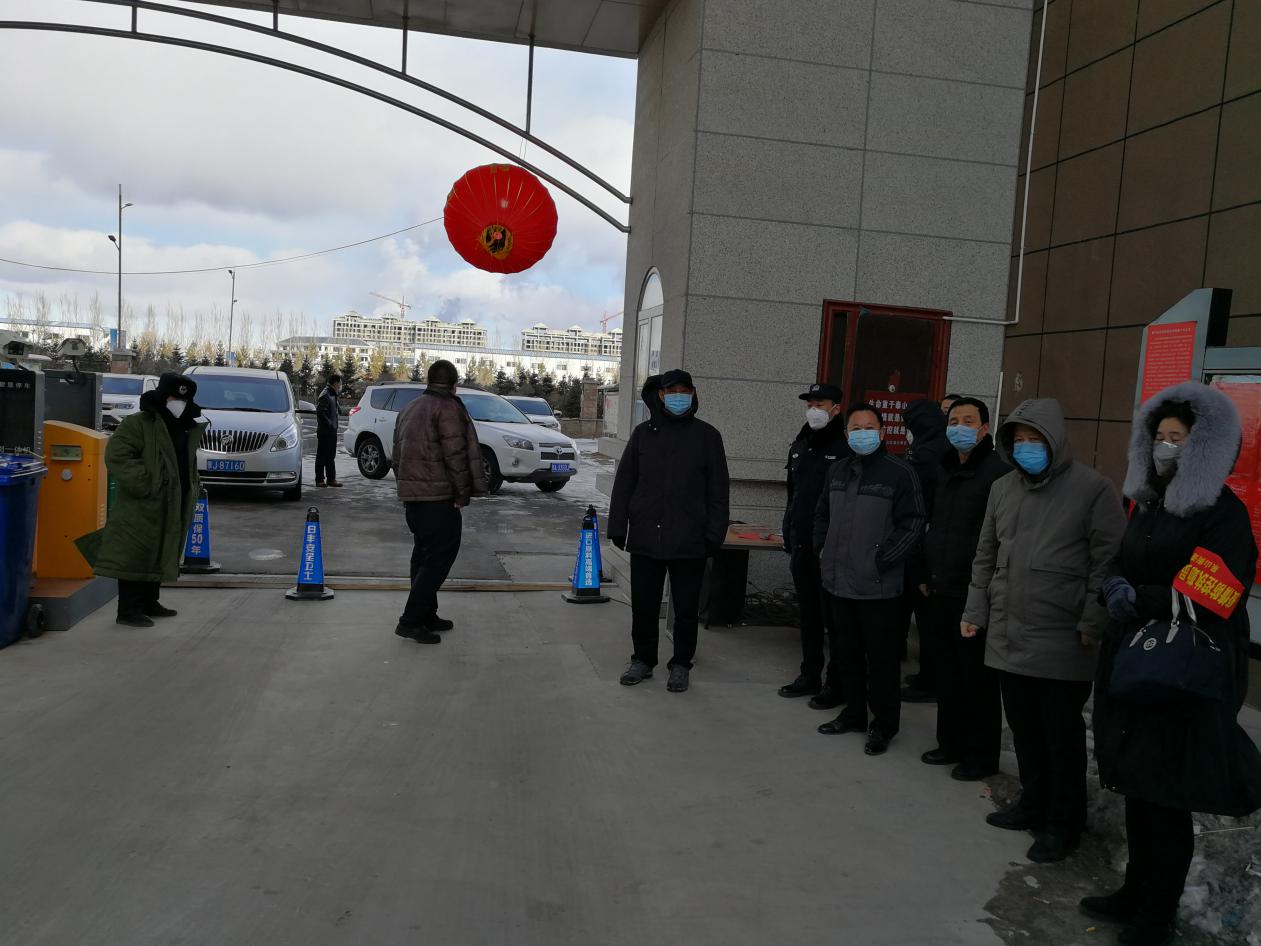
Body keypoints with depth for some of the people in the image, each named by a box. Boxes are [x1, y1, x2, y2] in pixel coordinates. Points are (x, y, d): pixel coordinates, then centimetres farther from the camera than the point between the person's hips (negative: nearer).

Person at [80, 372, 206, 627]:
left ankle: (149, 602, 28)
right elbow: (117, 456, -18)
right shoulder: (137, 424, -10)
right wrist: (144, 484, -24)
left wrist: (193, 486, 15)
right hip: (141, 508, -8)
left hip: (173, 508, 8)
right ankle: (129, 610, -2)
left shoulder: (188, 430, 16)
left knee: (160, 556, 16)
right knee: (136, 556, -7)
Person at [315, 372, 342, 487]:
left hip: (332, 431, 10)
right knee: (322, 456, -3)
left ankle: (331, 479, 20)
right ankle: (320, 480, 2)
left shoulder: (333, 395, 15)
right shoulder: (325, 395, -15)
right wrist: (329, 424, -20)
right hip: (324, 431, -10)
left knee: (330, 456, 14)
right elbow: (320, 412, -22)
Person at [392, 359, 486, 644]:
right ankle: (411, 620, -11)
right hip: (439, 496, -9)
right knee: (440, 557, -7)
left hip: (411, 495, 9)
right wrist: (462, 493, -10)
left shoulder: (409, 410, 19)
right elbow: (455, 455, -18)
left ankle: (426, 616, 20)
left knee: (424, 555, 16)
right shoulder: (448, 408, -10)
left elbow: (398, 455, 22)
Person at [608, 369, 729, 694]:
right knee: (643, 605, 10)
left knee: (686, 609, 8)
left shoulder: (707, 436, 2)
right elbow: (624, 483, 8)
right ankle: (643, 659, 27)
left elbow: (717, 490, 2)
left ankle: (681, 665, 23)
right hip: (645, 538, 2)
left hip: (689, 542, -1)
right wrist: (618, 526, 3)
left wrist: (715, 534, -4)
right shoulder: (643, 433, 6)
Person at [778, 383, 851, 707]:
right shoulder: (799, 446, 13)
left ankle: (837, 682, 12)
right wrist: (788, 534, 17)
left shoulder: (846, 449, -11)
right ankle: (810, 675, 26)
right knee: (808, 614, 15)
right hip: (801, 545, 7)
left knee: (833, 617, 1)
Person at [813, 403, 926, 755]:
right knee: (849, 654, 18)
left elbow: (911, 524, -12)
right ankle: (854, 713, 32)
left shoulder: (899, 472, -10)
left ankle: (884, 724, 18)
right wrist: (822, 549, 11)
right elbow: (822, 514, 23)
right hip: (839, 582, 6)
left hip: (879, 587, -6)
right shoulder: (838, 470, 11)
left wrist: (882, 560, -15)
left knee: (881, 659, 4)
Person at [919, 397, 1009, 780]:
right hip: (943, 592, 8)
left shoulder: (999, 472, -13)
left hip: (975, 594, -8)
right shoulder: (946, 471, 15)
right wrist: (927, 575, 18)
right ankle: (951, 743, 30)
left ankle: (981, 756, 16)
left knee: (978, 679, 3)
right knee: (948, 674, 17)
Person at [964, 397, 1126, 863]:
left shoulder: (1092, 489, -8)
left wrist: (1092, 624, -14)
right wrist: (976, 611, 12)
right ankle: (1033, 803, 33)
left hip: (1061, 643, -5)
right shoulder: (1002, 489, 10)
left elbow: (1108, 562, -10)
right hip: (1007, 637, 6)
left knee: (1062, 736, 5)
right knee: (1024, 729, 16)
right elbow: (985, 557, 16)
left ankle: (1063, 823, 20)